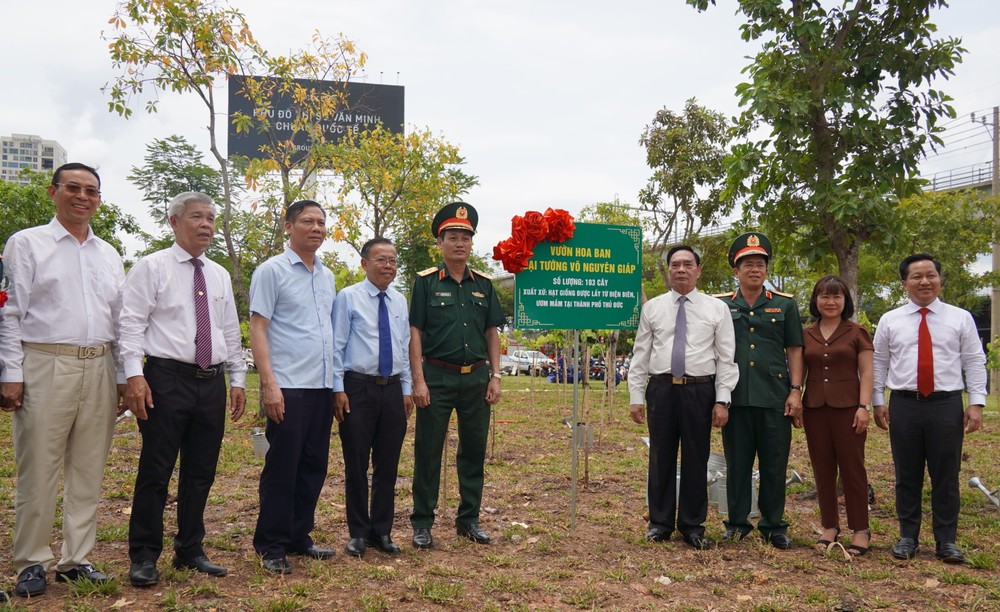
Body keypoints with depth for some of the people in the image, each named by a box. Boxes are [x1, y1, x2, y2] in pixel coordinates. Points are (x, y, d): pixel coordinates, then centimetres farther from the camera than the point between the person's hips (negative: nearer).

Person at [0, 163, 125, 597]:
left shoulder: (109, 255, 15)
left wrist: (122, 375, 10)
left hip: (98, 369, 4)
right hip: (45, 366, -4)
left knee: (88, 472, 8)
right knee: (38, 472, 0)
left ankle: (76, 560, 18)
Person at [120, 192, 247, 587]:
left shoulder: (220, 276, 15)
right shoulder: (152, 267, -1)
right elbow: (131, 324, -8)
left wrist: (237, 380, 13)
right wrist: (134, 374, -18)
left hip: (212, 382, 6)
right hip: (167, 379, -5)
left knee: (201, 472, 11)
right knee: (156, 471, 0)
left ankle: (190, 551, 23)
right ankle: (144, 557, 12)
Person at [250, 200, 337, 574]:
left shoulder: (327, 277, 15)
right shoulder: (272, 270, -4)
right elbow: (257, 328, -9)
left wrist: (338, 382, 13)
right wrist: (269, 383, -17)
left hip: (322, 387, 7)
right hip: (288, 387, -6)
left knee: (314, 466, 11)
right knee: (282, 468, 0)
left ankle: (299, 537, 24)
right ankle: (271, 546, 13)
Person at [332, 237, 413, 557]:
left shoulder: (400, 301, 11)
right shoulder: (348, 297, -3)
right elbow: (337, 346, -4)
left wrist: (407, 389, 10)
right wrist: (338, 389, -10)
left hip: (393, 390, 4)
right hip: (358, 388, -4)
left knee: (388, 465, 9)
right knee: (356, 464, 4)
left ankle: (382, 531, 22)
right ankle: (358, 532, 18)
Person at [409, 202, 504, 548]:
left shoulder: (483, 284, 10)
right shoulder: (426, 282, 0)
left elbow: (492, 333, 12)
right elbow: (415, 332, -4)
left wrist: (495, 376, 3)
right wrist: (419, 380, -11)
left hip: (476, 377, 4)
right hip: (437, 376, -4)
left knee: (474, 450, 11)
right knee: (428, 451, 3)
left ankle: (469, 519, 24)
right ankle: (422, 522, 14)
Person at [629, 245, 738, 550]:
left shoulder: (717, 308, 4)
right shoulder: (652, 308, 7)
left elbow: (726, 357, 2)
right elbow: (640, 355, 8)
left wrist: (722, 400, -5)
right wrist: (636, 396, 2)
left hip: (700, 391, -1)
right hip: (661, 390, 1)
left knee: (697, 459, 6)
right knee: (661, 458, 8)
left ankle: (693, 526, 20)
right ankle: (660, 523, 22)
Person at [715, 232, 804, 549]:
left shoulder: (785, 304, 8)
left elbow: (794, 350, 7)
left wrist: (795, 391, -1)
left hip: (775, 398, 0)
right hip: (735, 397, 0)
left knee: (774, 464, 5)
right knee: (737, 463, 7)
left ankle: (773, 525, 18)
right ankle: (737, 523, 18)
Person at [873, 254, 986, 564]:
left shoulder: (961, 318, 5)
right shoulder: (889, 321, 6)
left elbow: (975, 362, 3)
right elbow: (879, 364, 8)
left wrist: (976, 402, -5)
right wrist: (877, 402, 3)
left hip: (947, 405, 0)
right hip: (904, 406, 1)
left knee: (946, 477, 6)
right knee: (907, 477, 8)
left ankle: (946, 542, 19)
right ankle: (908, 538, 20)